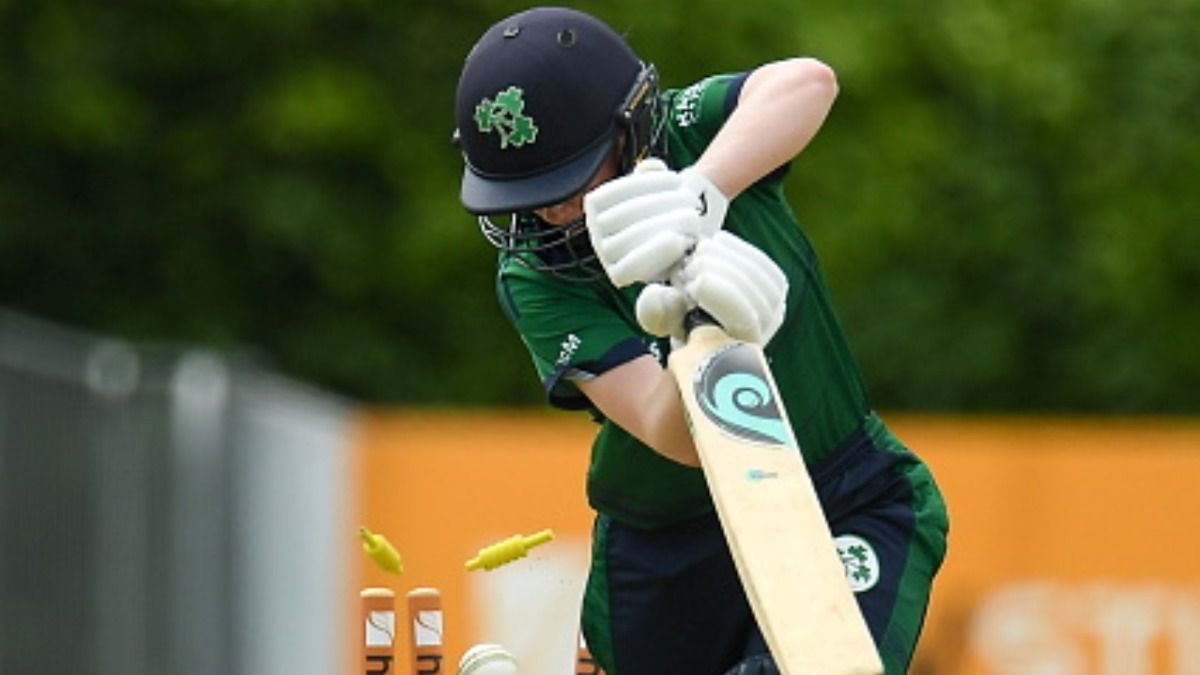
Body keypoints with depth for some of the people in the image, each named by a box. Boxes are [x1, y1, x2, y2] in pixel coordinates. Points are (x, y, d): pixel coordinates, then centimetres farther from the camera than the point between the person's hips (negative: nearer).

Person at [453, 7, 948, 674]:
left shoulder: (693, 133, -14)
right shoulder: (531, 280, -15)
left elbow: (806, 83, -38)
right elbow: (677, 438, -28)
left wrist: (700, 195, -53)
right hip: (664, 542, 2)